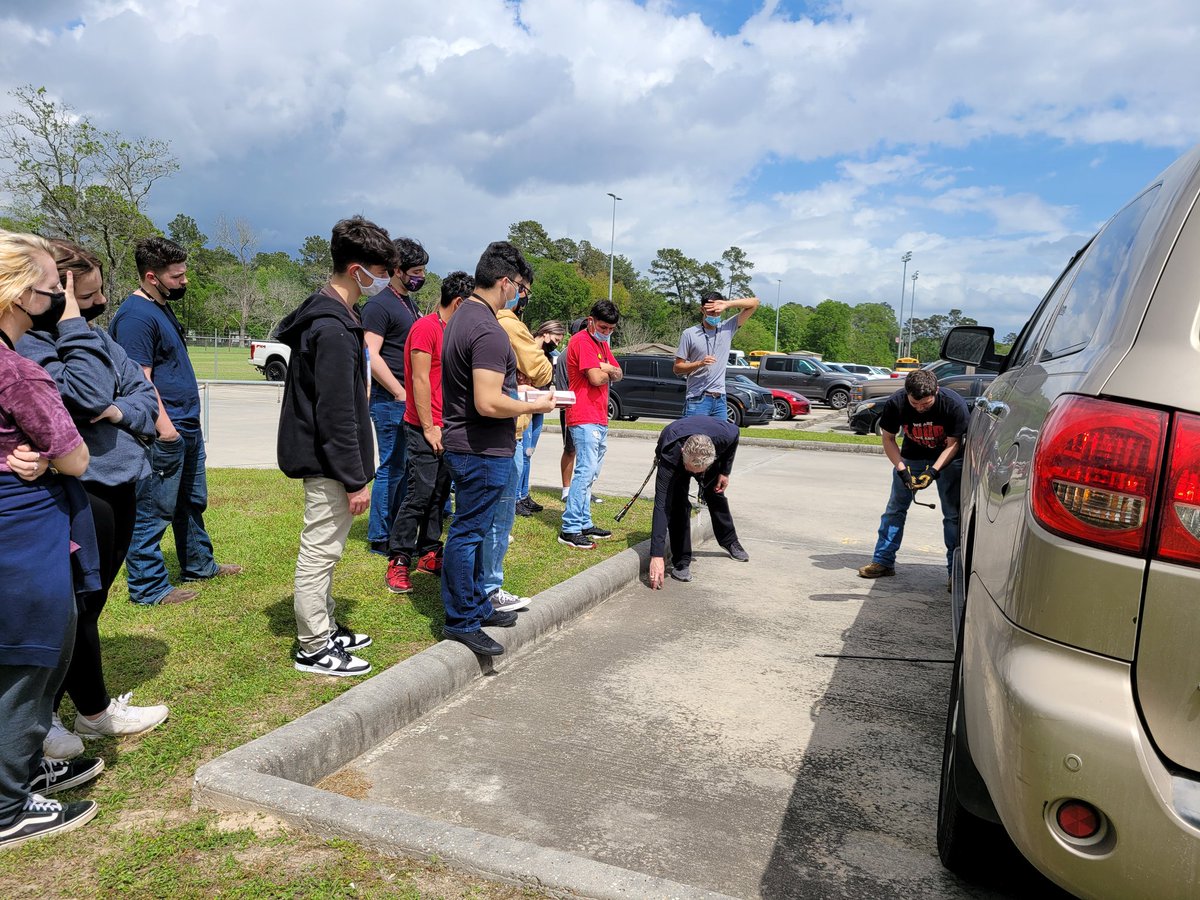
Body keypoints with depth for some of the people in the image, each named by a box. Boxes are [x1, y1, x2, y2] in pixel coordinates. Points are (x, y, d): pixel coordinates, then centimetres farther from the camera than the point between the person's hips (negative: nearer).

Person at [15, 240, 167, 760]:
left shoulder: (93, 334, 11)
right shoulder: (29, 344, -15)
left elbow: (143, 392, 11)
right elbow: (88, 395, -27)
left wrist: (121, 411, -10)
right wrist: (72, 327, -22)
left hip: (119, 484, 9)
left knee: (87, 605, 17)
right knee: (79, 609, 5)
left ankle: (45, 712, 33)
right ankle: (96, 711, 24)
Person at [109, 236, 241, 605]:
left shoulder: (163, 307, 14)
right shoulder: (136, 316, -17)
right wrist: (165, 428, -24)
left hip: (188, 429, 10)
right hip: (164, 436, -10)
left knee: (192, 503, 20)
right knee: (152, 512, 0)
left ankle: (199, 565, 34)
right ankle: (148, 586, 11)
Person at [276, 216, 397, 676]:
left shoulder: (325, 314, 11)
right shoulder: (334, 329, -22)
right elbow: (337, 415, -23)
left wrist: (354, 469, 21)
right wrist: (356, 479, -19)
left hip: (320, 457, 11)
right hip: (329, 462, -10)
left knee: (323, 549, 19)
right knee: (320, 551, 1)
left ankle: (324, 629, 33)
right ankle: (313, 648, 14)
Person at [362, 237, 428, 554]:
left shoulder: (411, 304, 17)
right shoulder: (379, 305, -10)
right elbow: (371, 356, -18)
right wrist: (401, 394, -18)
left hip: (410, 399, 9)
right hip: (390, 400, -9)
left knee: (405, 468, 13)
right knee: (391, 468, -3)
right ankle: (379, 537, 8)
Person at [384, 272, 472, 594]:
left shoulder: (451, 331, 16)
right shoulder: (426, 328, -12)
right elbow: (420, 381, -16)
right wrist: (429, 428, -16)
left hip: (445, 429, 9)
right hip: (425, 430, -9)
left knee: (439, 494, 13)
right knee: (418, 495, -6)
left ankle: (428, 553, 23)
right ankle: (398, 562, 3)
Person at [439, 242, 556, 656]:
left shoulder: (463, 316, 12)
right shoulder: (488, 331, -22)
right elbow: (488, 403, -28)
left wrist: (517, 392, 16)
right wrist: (535, 406, -14)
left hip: (463, 443, 11)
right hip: (483, 450, -11)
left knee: (472, 529, 18)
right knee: (468, 533, -1)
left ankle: (477, 606, 31)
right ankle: (461, 621, 11)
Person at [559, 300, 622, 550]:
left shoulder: (602, 343, 21)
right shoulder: (582, 341, -10)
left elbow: (618, 374, 15)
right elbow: (596, 378, -19)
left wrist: (604, 368, -7)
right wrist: (607, 373, 3)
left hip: (599, 419, 10)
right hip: (584, 418, -10)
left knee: (591, 473, 13)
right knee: (586, 471, -14)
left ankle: (584, 523, 20)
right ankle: (570, 529, -12)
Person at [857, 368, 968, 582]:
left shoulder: (954, 405, -29)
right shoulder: (895, 403, -24)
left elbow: (953, 444, -18)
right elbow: (888, 439, -11)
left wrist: (933, 471, -31)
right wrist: (902, 470, -22)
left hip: (948, 459, -2)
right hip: (911, 456, 2)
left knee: (953, 513, -6)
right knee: (895, 507, 0)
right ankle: (883, 561, 7)